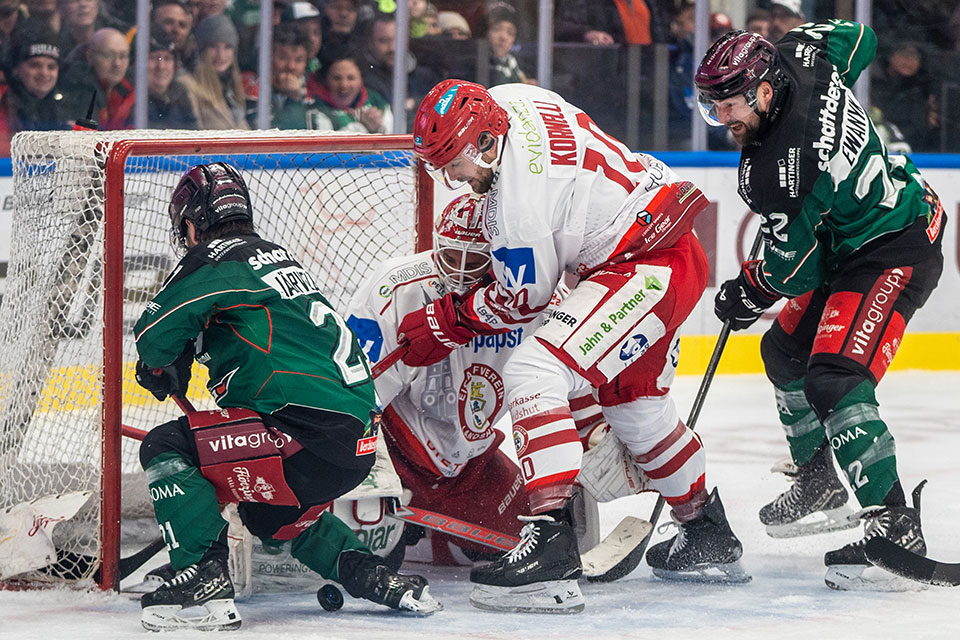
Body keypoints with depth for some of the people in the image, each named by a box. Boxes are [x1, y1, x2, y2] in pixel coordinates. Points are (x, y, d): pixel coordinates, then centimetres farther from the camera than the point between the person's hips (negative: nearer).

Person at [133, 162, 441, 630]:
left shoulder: (216, 262, -6)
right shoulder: (276, 257, 22)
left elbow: (155, 336, -12)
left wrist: (161, 372, 11)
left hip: (309, 438, -9)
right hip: (358, 444, 9)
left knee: (164, 447, -5)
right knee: (271, 515, 34)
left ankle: (204, 576, -13)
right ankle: (372, 575, 25)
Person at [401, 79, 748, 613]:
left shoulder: (519, 195, -24)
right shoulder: (510, 99, 1)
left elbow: (523, 298, -13)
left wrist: (443, 325, -2)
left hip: (648, 265, -11)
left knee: (535, 373, -22)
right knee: (633, 402, 27)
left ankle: (552, 552, -31)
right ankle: (709, 536, 46)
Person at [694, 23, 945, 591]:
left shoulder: (777, 168, -30)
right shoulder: (798, 61, -7)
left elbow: (794, 270, -19)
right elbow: (857, 36, 14)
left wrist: (746, 296, 1)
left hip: (896, 256, -11)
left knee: (835, 378, -26)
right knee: (787, 351, 21)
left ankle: (895, 527, -27)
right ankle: (819, 489, 34)